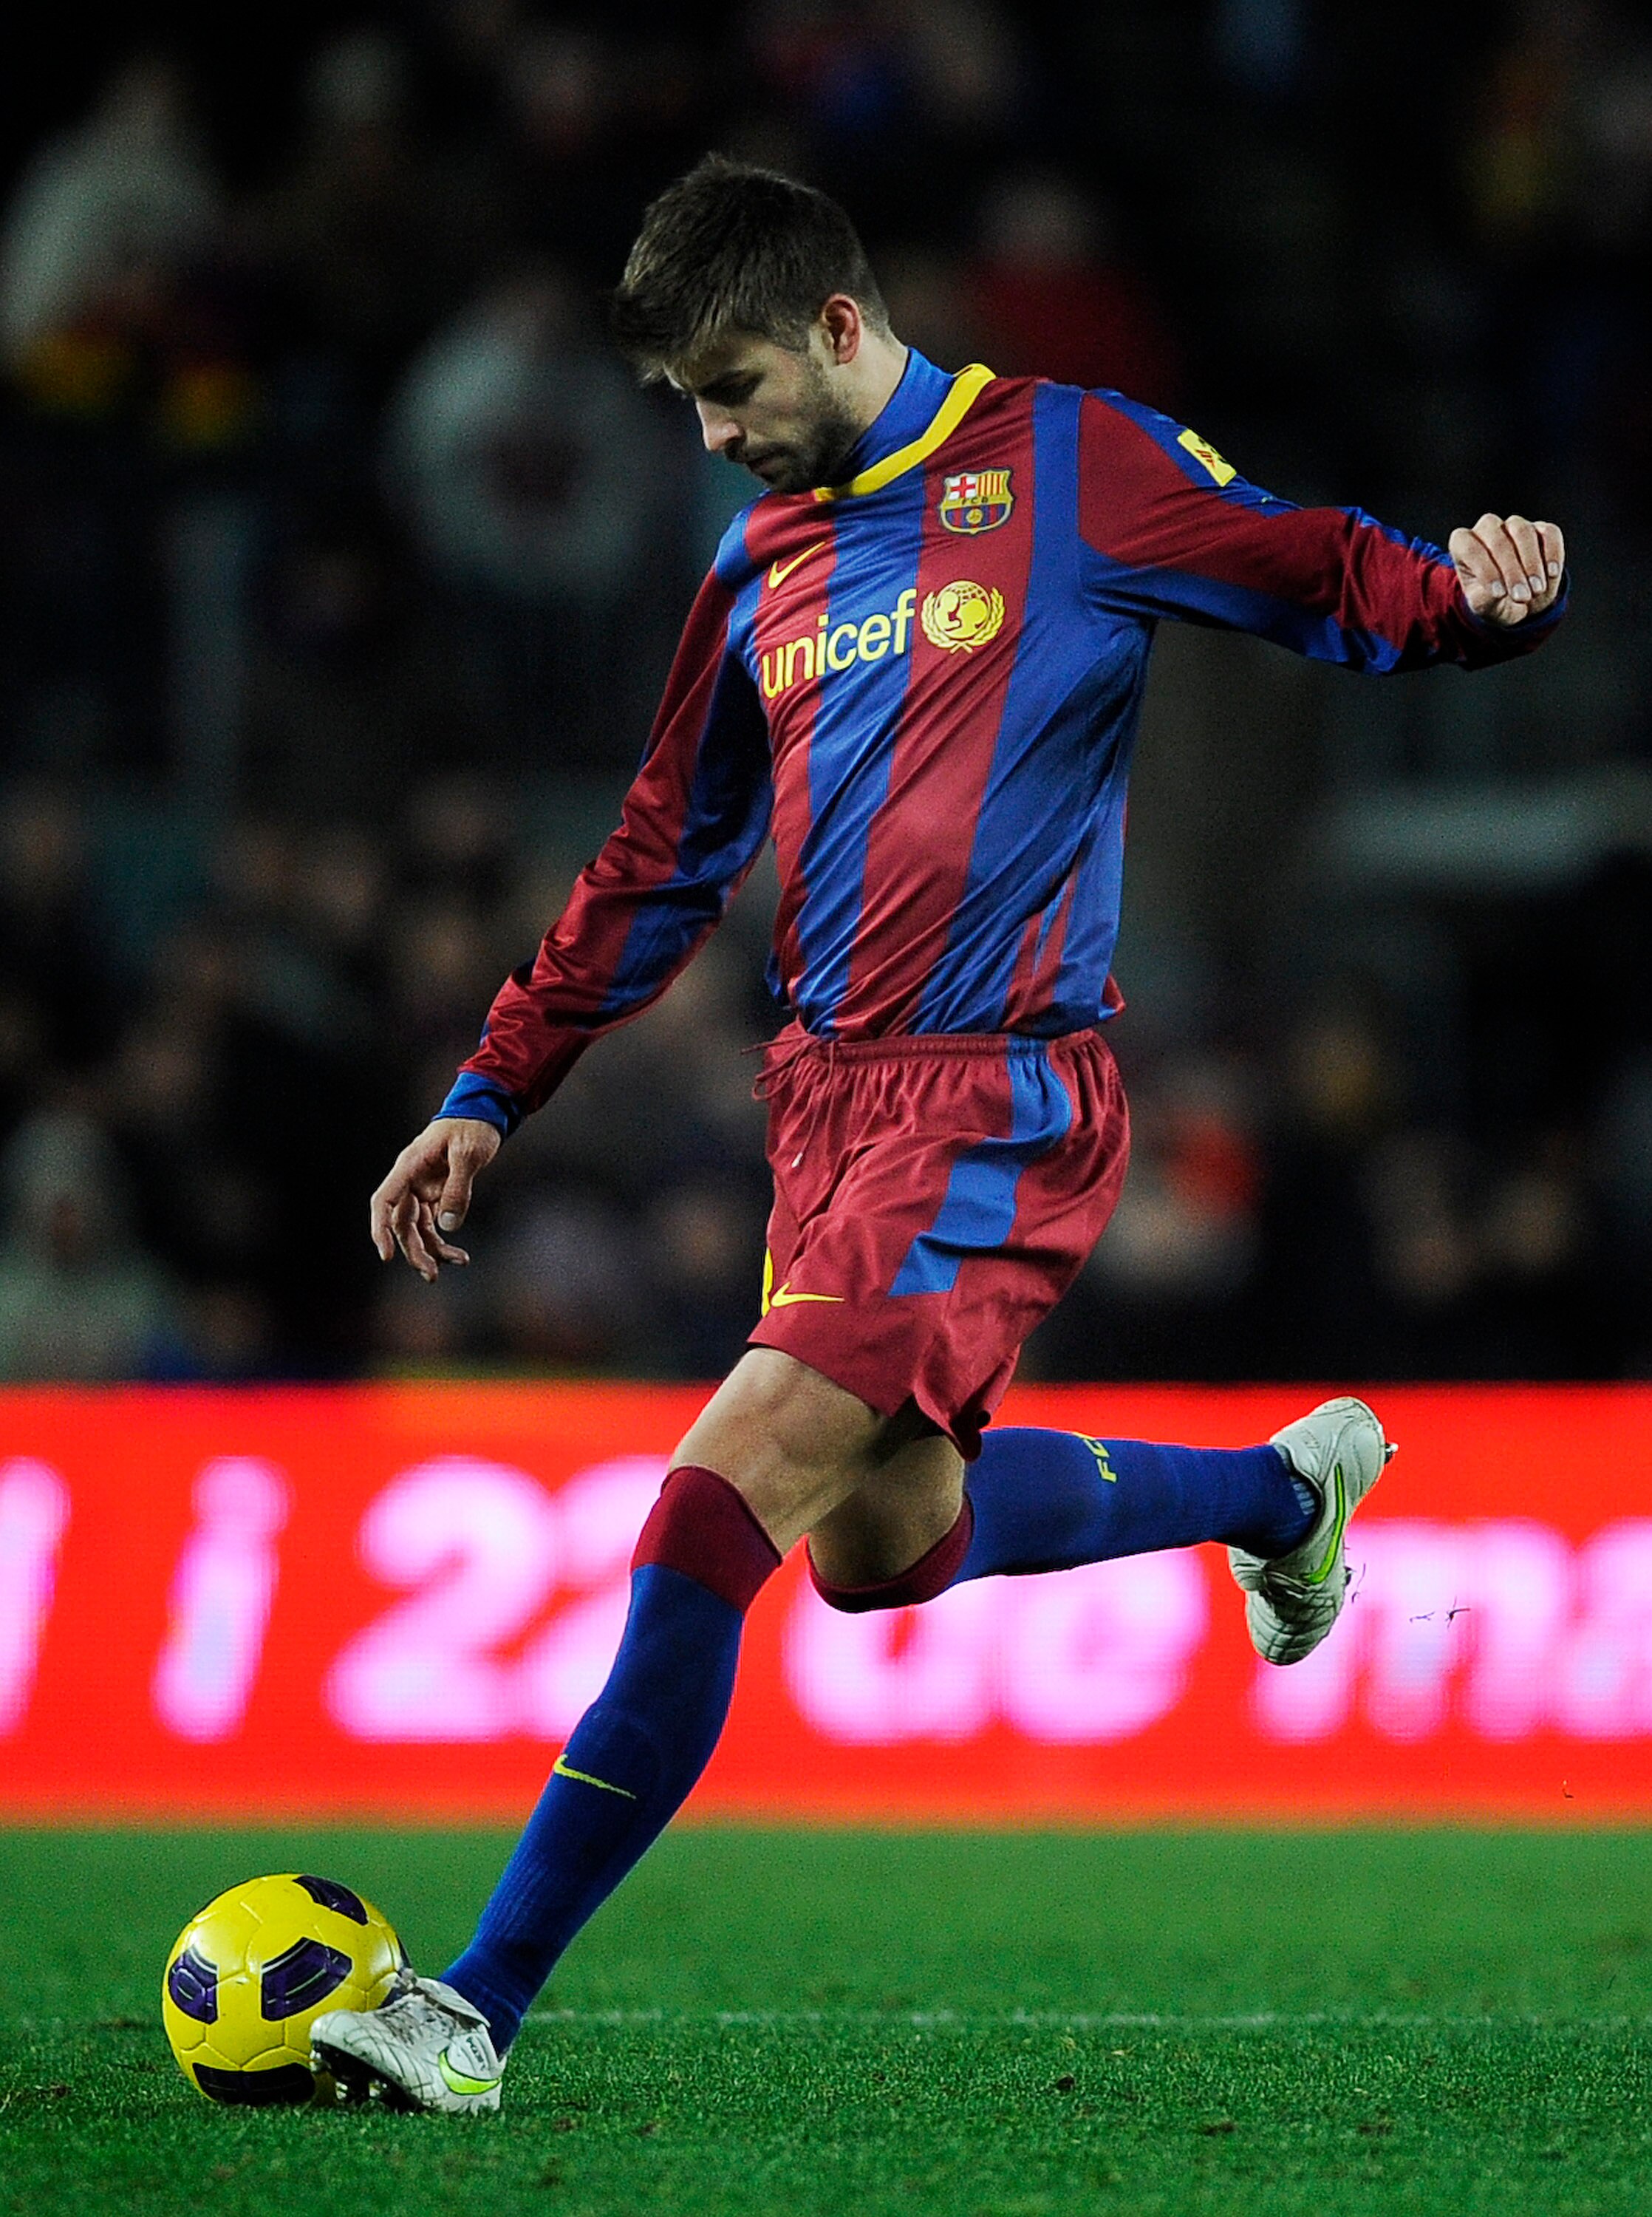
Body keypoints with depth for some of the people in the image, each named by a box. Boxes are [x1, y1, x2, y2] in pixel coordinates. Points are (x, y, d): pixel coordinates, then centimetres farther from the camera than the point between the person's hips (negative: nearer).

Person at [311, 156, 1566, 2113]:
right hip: (832, 1091, 8)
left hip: (999, 1093, -8)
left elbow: (1339, 584, -4)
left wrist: (1485, 595, -27)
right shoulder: (766, 568, 16)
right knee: (877, 1542, 12)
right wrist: (492, 1098, 21)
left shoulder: (1069, 466, -4)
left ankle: (480, 2011, -17)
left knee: (723, 1499, -17)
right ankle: (1280, 1487, 37)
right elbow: (660, 867, 23)